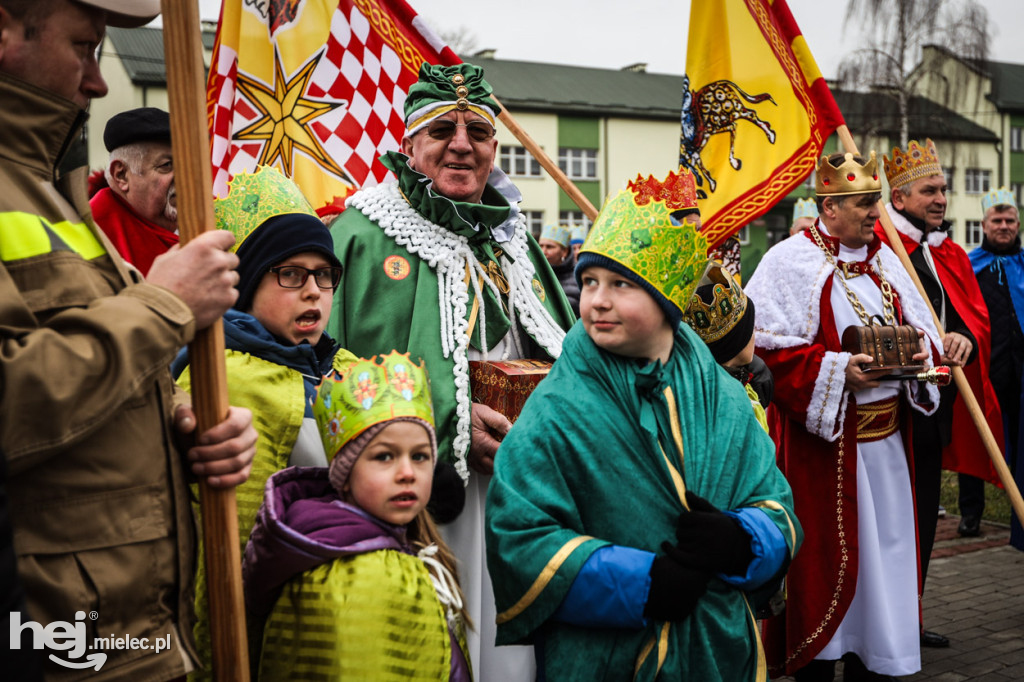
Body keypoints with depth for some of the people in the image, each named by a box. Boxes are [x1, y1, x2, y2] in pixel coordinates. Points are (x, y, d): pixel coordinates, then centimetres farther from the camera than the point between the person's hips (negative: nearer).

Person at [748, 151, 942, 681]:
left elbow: (919, 322, 18)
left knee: (883, 545, 11)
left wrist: (920, 350, -4)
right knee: (822, 553, 1)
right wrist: (838, 371, -22)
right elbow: (768, 346, -15)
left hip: (885, 433, 7)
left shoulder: (884, 259, 12)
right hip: (821, 439, -6)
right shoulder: (789, 261, -9)